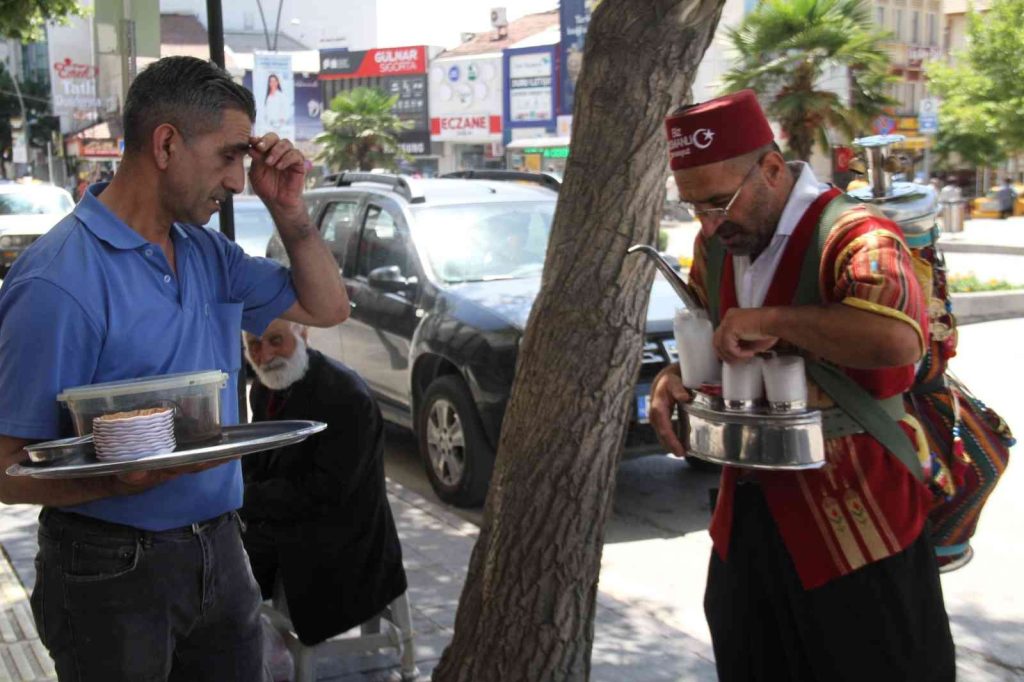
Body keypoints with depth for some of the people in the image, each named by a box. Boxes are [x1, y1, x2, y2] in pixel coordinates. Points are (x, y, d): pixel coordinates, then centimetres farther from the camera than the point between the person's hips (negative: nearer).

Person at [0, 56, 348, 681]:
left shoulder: (207, 252, 6)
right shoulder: (57, 282, -19)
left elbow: (326, 307, 14)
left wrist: (290, 211, 1)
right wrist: (126, 480, -37)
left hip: (220, 552, 7)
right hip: (113, 572, -7)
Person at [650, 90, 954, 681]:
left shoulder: (851, 236, -22)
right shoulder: (716, 245, 5)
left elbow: (898, 338, -42)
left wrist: (768, 320, -31)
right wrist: (675, 378, -2)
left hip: (856, 528, -7)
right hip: (746, 519, 8)